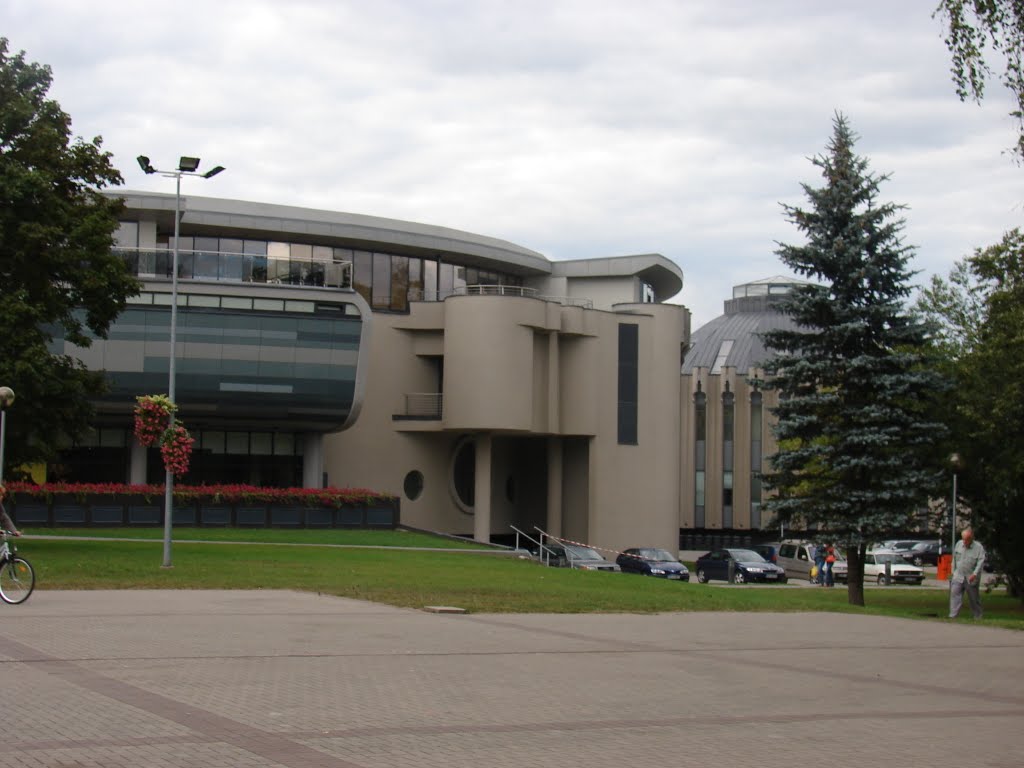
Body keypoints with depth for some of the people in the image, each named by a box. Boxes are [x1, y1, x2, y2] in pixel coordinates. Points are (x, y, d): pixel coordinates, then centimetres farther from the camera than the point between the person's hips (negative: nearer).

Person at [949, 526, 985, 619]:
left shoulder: (979, 547, -9)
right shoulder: (959, 544, 6)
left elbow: (981, 562, -16)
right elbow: (954, 558, 16)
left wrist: (975, 574, -27)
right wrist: (953, 571, 16)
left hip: (971, 578, -3)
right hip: (958, 576, 3)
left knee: (974, 599, 9)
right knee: (955, 595, -10)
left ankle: (977, 617, 23)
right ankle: (953, 616, -14)